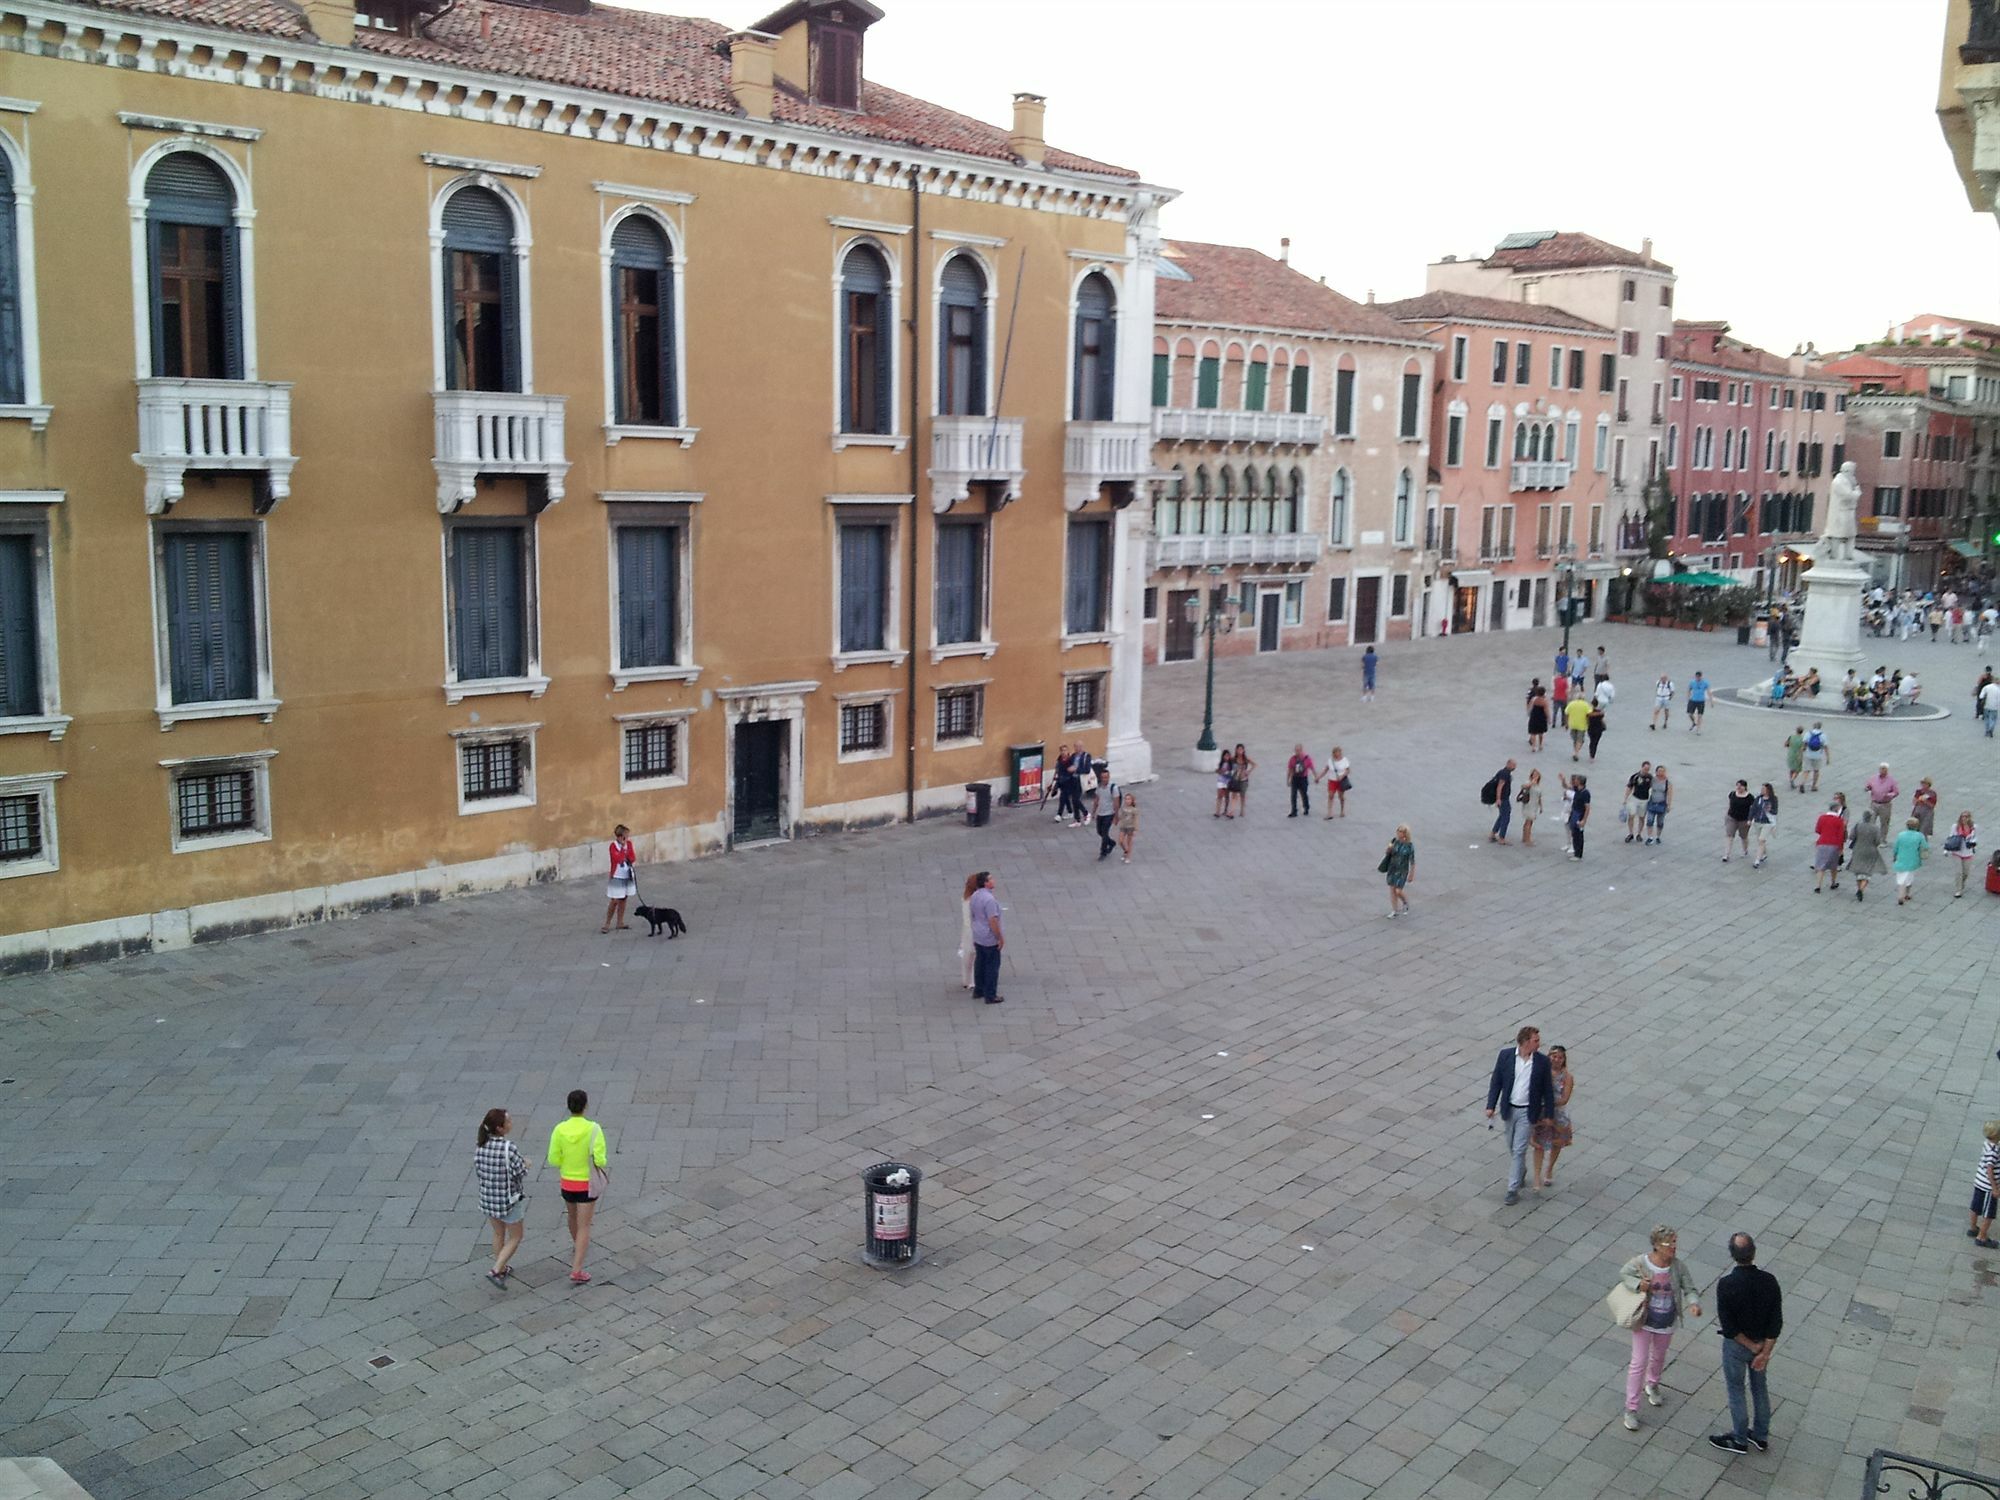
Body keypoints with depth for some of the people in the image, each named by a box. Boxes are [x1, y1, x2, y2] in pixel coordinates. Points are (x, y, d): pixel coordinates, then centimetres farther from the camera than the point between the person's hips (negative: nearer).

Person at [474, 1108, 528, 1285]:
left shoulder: (481, 1146, -8)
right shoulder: (510, 1148, -27)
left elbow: (478, 1172, 3)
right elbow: (522, 1177, -21)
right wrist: (525, 1165, -1)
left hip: (487, 1199, 6)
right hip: (509, 1201, -6)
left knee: (498, 1234, 27)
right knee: (515, 1238, 15)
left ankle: (501, 1268, 41)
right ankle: (496, 1271, 4)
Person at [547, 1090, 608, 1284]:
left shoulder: (560, 1129, -12)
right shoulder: (593, 1129, -20)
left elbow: (553, 1160, -7)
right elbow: (600, 1159, -21)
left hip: (567, 1183, 4)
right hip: (587, 1184, -4)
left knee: (573, 1217, 30)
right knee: (584, 1227, 4)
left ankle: (579, 1248, 55)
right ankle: (576, 1270, -3)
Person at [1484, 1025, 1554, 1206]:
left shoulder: (1542, 1062, -11)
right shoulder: (1505, 1055, -9)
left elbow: (1548, 1090, -2)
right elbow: (1496, 1082, -2)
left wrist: (1548, 1114, 1)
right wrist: (1491, 1105, -5)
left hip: (1527, 1112, -2)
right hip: (1509, 1109, 2)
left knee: (1519, 1150, -4)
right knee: (1512, 1147, 18)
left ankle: (1513, 1188, 5)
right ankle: (1521, 1171, 46)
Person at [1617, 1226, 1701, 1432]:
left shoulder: (1678, 1266, -17)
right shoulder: (1640, 1263, -23)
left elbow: (1689, 1289, -10)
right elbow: (1623, 1274, -6)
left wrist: (1694, 1304, -31)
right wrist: (1637, 1284, -25)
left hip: (1667, 1323, 3)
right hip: (1644, 1322, -3)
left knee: (1658, 1357, 27)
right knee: (1639, 1362, -1)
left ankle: (1652, 1385, 58)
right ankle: (1631, 1409, 11)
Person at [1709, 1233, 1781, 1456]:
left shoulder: (1726, 1285, -29)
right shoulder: (1769, 1281, -18)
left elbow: (1728, 1327, -24)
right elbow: (1776, 1322, -13)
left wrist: (1752, 1346, -11)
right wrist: (1764, 1352, -8)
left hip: (1736, 1346, -4)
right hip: (1763, 1345, 4)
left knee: (1736, 1391, 16)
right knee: (1759, 1388, 24)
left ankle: (1740, 1440, 33)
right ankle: (1761, 1437, 40)